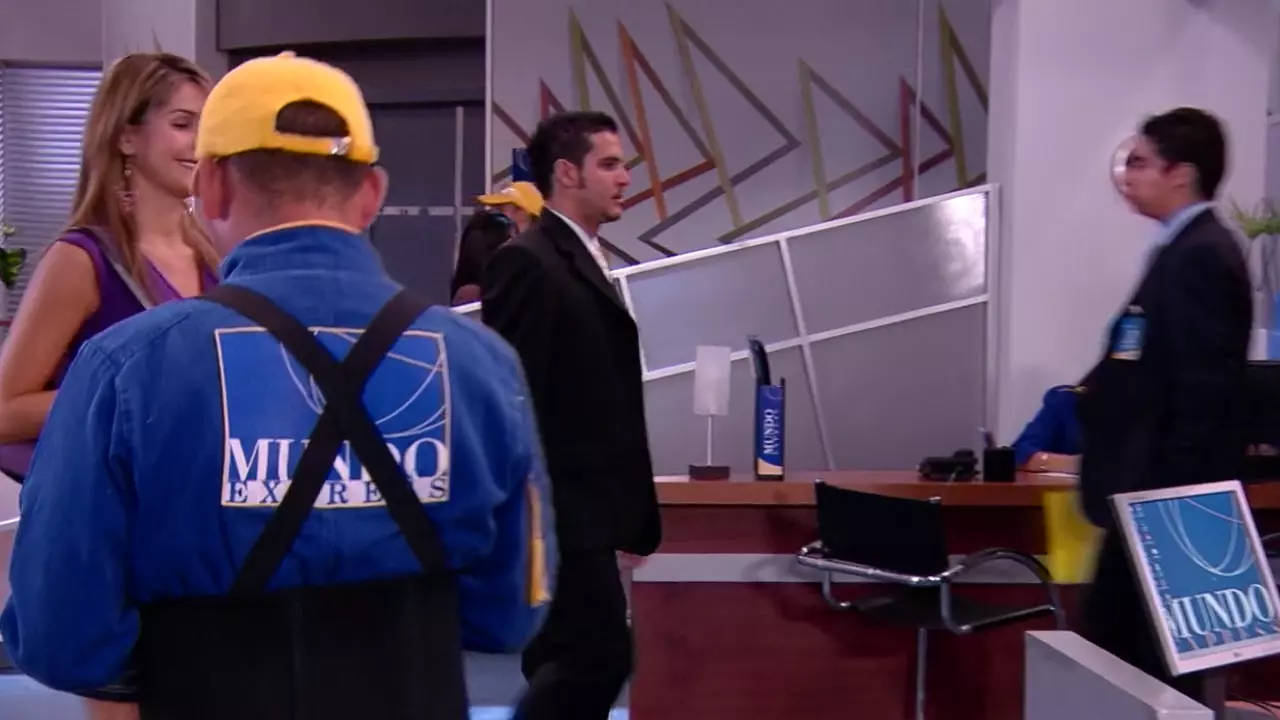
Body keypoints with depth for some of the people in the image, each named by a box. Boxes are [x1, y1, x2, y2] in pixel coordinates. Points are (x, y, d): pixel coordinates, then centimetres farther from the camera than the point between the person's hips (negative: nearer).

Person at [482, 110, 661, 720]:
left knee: (566, 660, 13)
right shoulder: (528, 262, -13)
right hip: (560, 511, -9)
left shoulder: (585, 262, 16)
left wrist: (626, 511, 17)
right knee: (601, 654, -8)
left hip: (585, 509, 9)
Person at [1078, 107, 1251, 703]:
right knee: (1112, 641, 16)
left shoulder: (1203, 255, -16)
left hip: (1169, 499, -10)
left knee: (1158, 657, 0)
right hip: (1151, 494, 10)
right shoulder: (1185, 249, 13)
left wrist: (1169, 497, -20)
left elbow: (1204, 389, -21)